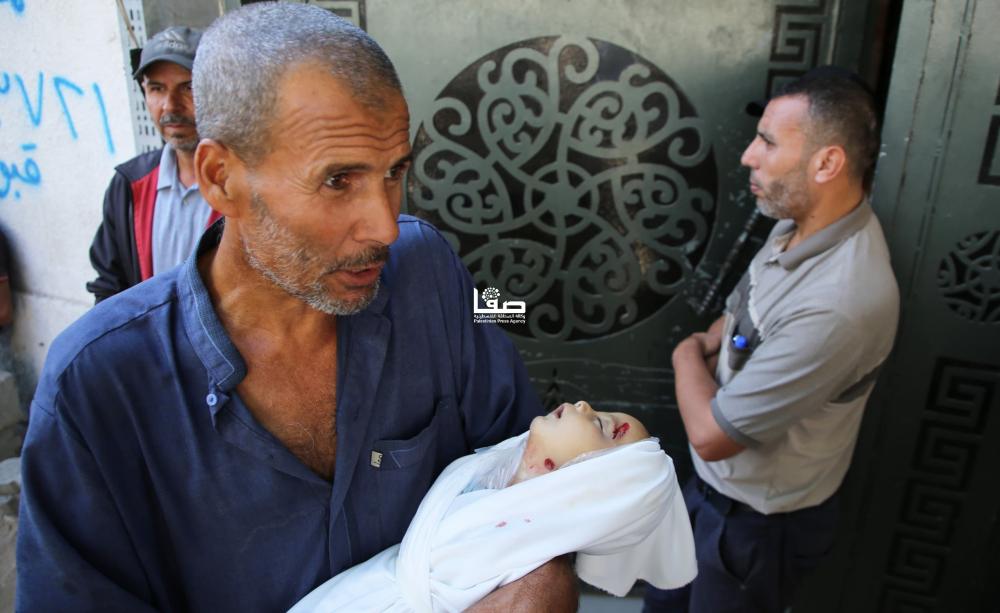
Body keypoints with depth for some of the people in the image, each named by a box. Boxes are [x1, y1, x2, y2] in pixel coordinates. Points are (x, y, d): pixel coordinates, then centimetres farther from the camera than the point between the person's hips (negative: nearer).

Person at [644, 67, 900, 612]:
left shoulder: (838, 305, -37)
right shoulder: (799, 225, -7)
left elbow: (710, 433, -30)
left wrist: (690, 354, -11)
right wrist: (710, 345, -10)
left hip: (760, 521, -8)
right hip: (715, 484, 8)